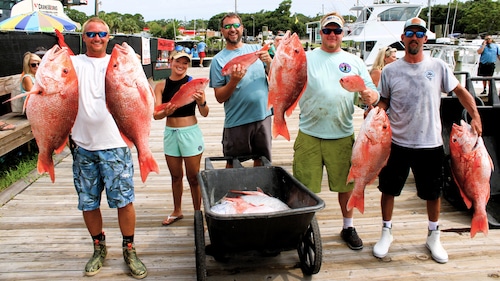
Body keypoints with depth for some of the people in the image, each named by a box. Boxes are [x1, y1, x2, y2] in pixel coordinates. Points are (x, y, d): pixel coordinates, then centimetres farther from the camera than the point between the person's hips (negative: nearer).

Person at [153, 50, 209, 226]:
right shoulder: (161, 86, 0)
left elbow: (205, 114, -8)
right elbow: (156, 115, -7)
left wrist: (201, 102, -29)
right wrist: (166, 112, -29)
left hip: (190, 132, -3)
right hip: (170, 133, 3)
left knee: (193, 177, 6)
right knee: (176, 176, 17)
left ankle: (198, 213, 21)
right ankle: (177, 212, 35)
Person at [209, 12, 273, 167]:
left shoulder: (256, 49, 7)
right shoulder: (218, 60, -2)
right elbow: (220, 97, -5)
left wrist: (268, 61, -16)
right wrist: (234, 81, -22)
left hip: (263, 116, 3)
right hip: (236, 122, -2)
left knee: (262, 162, 16)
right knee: (233, 167, 10)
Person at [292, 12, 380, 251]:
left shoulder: (355, 62, 10)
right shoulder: (306, 58, 5)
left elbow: (370, 92, 10)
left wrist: (371, 96, -14)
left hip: (342, 136, 2)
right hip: (309, 135, -1)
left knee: (347, 184, 12)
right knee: (304, 186, 5)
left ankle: (348, 227, 32)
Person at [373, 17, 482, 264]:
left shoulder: (438, 67, -1)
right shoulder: (390, 71, -1)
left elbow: (460, 91, 6)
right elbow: (383, 103, 5)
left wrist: (475, 117, -7)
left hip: (430, 144, 1)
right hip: (396, 142, 0)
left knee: (433, 192, 13)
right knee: (388, 189, 9)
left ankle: (433, 236, 35)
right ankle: (386, 232, 31)